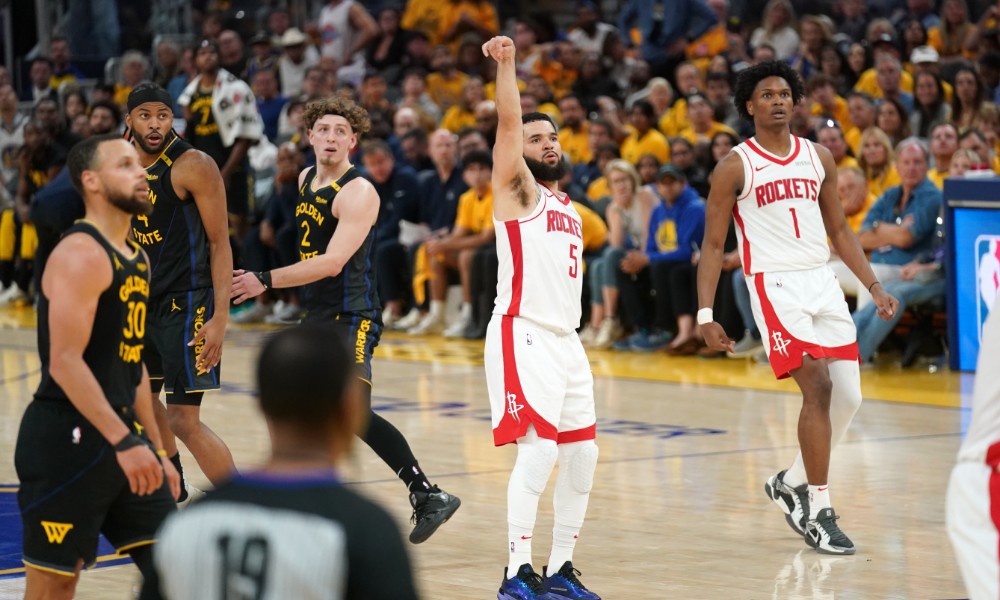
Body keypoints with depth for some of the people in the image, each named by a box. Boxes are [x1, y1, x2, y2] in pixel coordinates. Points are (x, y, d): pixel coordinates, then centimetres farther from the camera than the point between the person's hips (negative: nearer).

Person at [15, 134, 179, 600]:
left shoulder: (138, 259, 14)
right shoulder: (81, 254, -15)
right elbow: (65, 363, -23)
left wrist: (155, 449, 20)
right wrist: (123, 442, -28)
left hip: (123, 437, 9)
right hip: (67, 440, -9)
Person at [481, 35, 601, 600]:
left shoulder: (569, 210, 21)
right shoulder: (518, 190, 0)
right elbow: (508, 122, -16)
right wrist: (507, 64, -25)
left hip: (566, 338, 8)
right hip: (523, 335, -8)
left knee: (582, 453, 7)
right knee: (539, 447, -17)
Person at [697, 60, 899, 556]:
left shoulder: (819, 158, 11)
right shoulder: (735, 167, -3)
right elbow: (713, 245, -1)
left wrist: (874, 287, 10)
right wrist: (705, 315, -9)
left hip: (823, 283, 6)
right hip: (774, 286, -6)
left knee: (848, 398, 3)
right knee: (818, 387, -18)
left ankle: (792, 482, 24)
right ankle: (818, 512, -10)